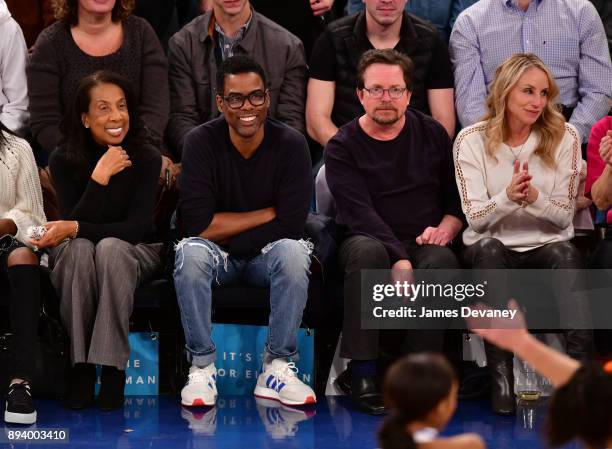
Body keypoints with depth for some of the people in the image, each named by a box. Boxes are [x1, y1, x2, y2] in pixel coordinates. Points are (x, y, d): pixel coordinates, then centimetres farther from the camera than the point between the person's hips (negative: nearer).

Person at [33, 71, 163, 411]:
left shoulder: (146, 157, -12)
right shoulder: (64, 160, -9)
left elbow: (135, 229, -17)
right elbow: (72, 223, -17)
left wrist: (75, 228, -27)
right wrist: (99, 178, -30)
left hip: (133, 256, -1)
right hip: (75, 259, 1)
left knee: (110, 248, -35)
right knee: (80, 248, -35)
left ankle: (113, 367, -36)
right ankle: (81, 366, -31)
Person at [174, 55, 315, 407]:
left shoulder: (291, 145, -11)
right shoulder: (202, 143, -12)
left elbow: (290, 226, -18)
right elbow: (197, 224, -20)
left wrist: (226, 233, -17)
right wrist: (267, 214, -17)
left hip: (267, 256, 0)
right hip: (217, 259, 0)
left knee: (293, 252, -33)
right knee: (190, 252, -33)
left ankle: (277, 368, -23)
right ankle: (202, 367, -22)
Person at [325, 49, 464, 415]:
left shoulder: (432, 134, 10)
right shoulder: (343, 147, -1)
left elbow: (459, 200, 17)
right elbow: (361, 214, -15)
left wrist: (446, 228, -7)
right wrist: (399, 262, -29)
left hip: (424, 245, 2)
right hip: (372, 242, -2)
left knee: (442, 259, -33)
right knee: (367, 250, -37)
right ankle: (363, 373, -34)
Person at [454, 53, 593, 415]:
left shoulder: (564, 137, 3)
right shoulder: (472, 140, -1)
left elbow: (564, 216, 0)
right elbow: (476, 220, -6)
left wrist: (534, 197, -21)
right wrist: (508, 197, -26)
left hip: (547, 246, 1)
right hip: (492, 250, -1)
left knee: (565, 253, -34)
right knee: (488, 249, -36)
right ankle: (502, 377, -37)